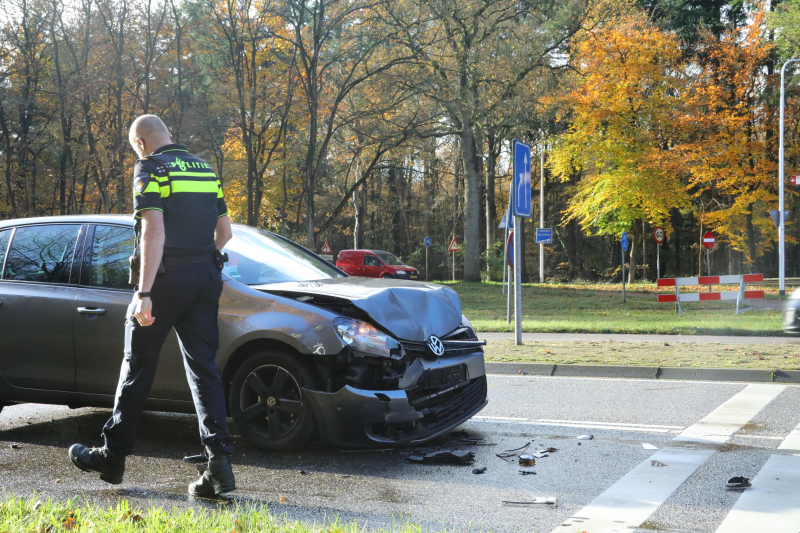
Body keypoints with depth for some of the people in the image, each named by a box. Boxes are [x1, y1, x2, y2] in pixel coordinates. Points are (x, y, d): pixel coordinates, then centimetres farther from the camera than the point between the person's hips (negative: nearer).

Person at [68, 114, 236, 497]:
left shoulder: (150, 169, -7)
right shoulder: (204, 168, 14)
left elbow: (154, 231, -19)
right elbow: (225, 231, 17)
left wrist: (144, 292, -21)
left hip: (167, 279, -6)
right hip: (206, 278, 6)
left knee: (138, 367, 7)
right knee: (203, 367, 5)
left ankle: (112, 457, 20)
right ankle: (219, 460, -6)